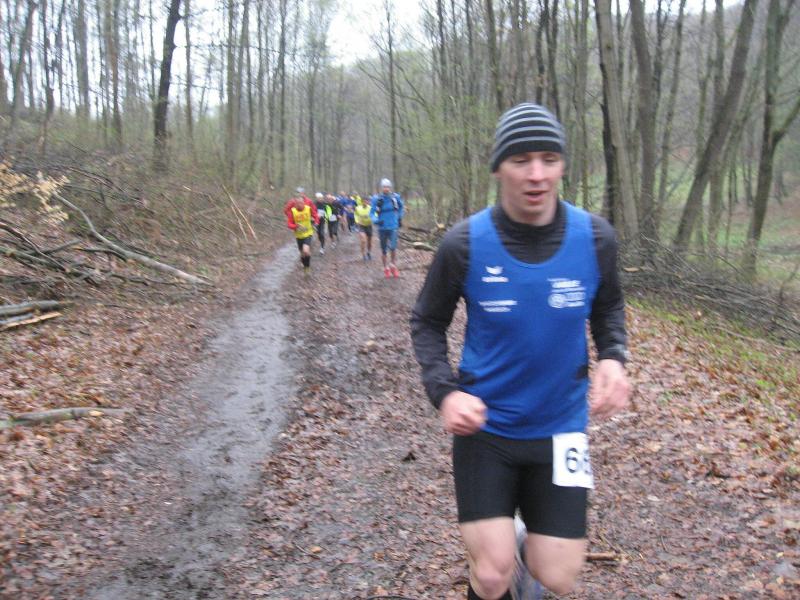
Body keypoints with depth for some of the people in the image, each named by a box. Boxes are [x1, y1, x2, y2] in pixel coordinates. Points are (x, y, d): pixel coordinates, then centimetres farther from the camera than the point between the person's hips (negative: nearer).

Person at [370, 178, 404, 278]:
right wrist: (376, 220, -25)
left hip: (393, 226, 0)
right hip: (382, 227, 0)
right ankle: (386, 268, 26)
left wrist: (400, 218, 20)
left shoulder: (395, 197, -4)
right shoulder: (376, 199, -10)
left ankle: (393, 266, 6)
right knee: (384, 250, 8)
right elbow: (371, 213, -6)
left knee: (393, 247, -16)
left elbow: (400, 207, 17)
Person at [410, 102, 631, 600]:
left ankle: (528, 544, 41)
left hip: (560, 425, 2)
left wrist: (613, 358, -12)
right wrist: (445, 391, -18)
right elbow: (428, 323, -2)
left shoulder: (595, 238, -11)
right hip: (484, 424, -1)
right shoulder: (464, 244, -16)